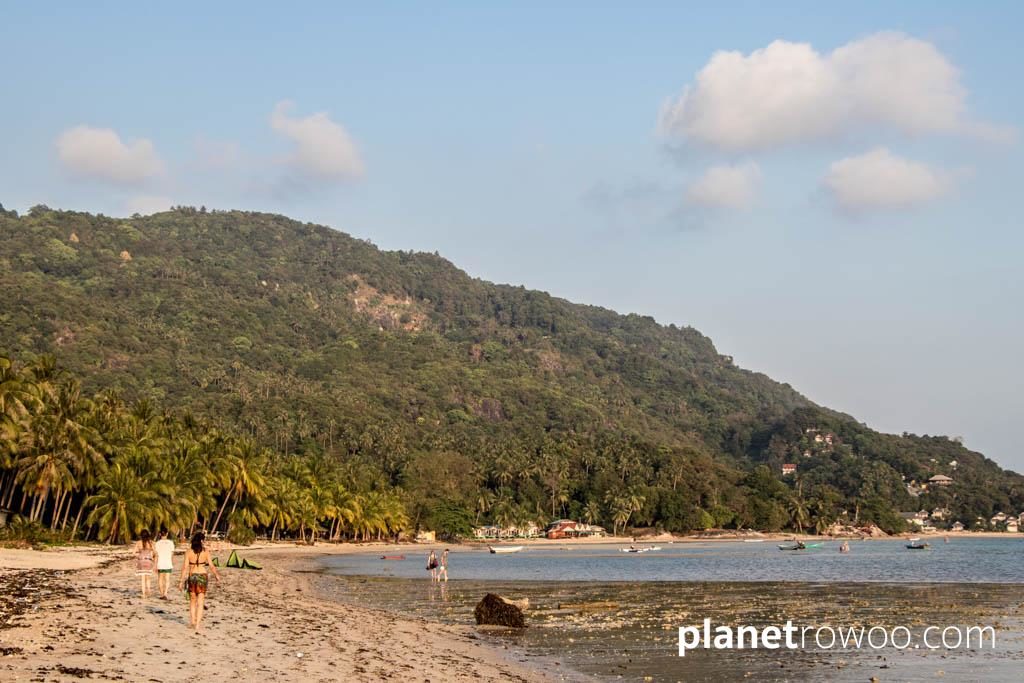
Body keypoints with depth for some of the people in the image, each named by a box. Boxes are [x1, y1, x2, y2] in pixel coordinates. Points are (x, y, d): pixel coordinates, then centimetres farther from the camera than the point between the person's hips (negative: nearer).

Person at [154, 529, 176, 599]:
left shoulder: (157, 543, -5)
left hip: (160, 564, 0)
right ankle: (165, 594, -16)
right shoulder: (170, 543, -2)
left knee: (160, 579, 15)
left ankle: (162, 594, 20)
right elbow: (172, 555, 0)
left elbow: (156, 556, -6)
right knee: (167, 580, 0)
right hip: (168, 564, 0)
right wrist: (173, 564, 10)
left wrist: (155, 566, -1)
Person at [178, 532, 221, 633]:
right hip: (203, 576, -1)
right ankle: (198, 626, -8)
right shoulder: (206, 551, -6)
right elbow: (211, 566, -4)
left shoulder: (189, 551, -5)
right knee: (200, 603, 0)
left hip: (192, 576, 1)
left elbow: (185, 567, -7)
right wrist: (216, 575, 13)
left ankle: (193, 621, 30)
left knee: (192, 600, 22)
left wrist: (181, 581, -3)